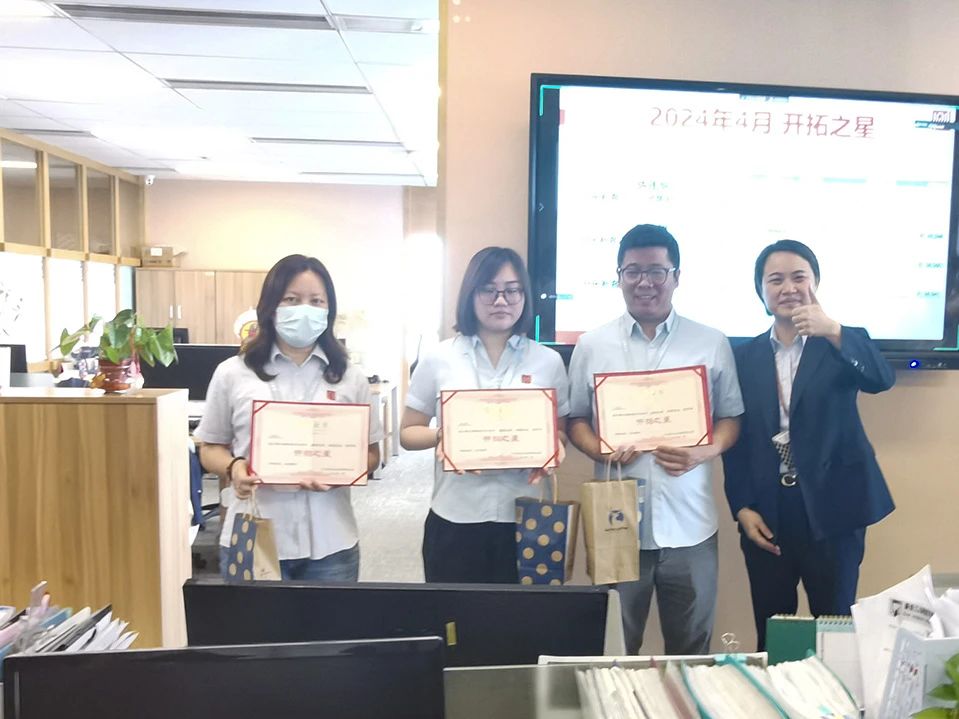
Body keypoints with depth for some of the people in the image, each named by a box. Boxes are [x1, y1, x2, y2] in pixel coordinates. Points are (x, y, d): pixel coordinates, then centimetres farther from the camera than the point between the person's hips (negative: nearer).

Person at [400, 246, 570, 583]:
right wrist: (441, 435, -14)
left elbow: (561, 433, 11)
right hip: (455, 519, 0)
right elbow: (408, 432, 6)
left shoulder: (548, 361, 4)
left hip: (526, 519, 1)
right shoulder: (439, 359, 1)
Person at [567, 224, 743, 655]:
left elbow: (731, 418, 7)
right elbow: (576, 418, 8)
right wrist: (600, 450, -13)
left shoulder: (712, 344, 3)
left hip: (688, 526, 0)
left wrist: (703, 453, -13)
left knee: (691, 649, 15)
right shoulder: (591, 345, 3)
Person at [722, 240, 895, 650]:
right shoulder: (745, 357, 4)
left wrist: (833, 331, -36)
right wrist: (741, 508, -2)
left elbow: (882, 380, -21)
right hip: (765, 515, 2)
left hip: (831, 510, -1)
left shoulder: (840, 346, 0)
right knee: (770, 634, 13)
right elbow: (734, 437, 4)